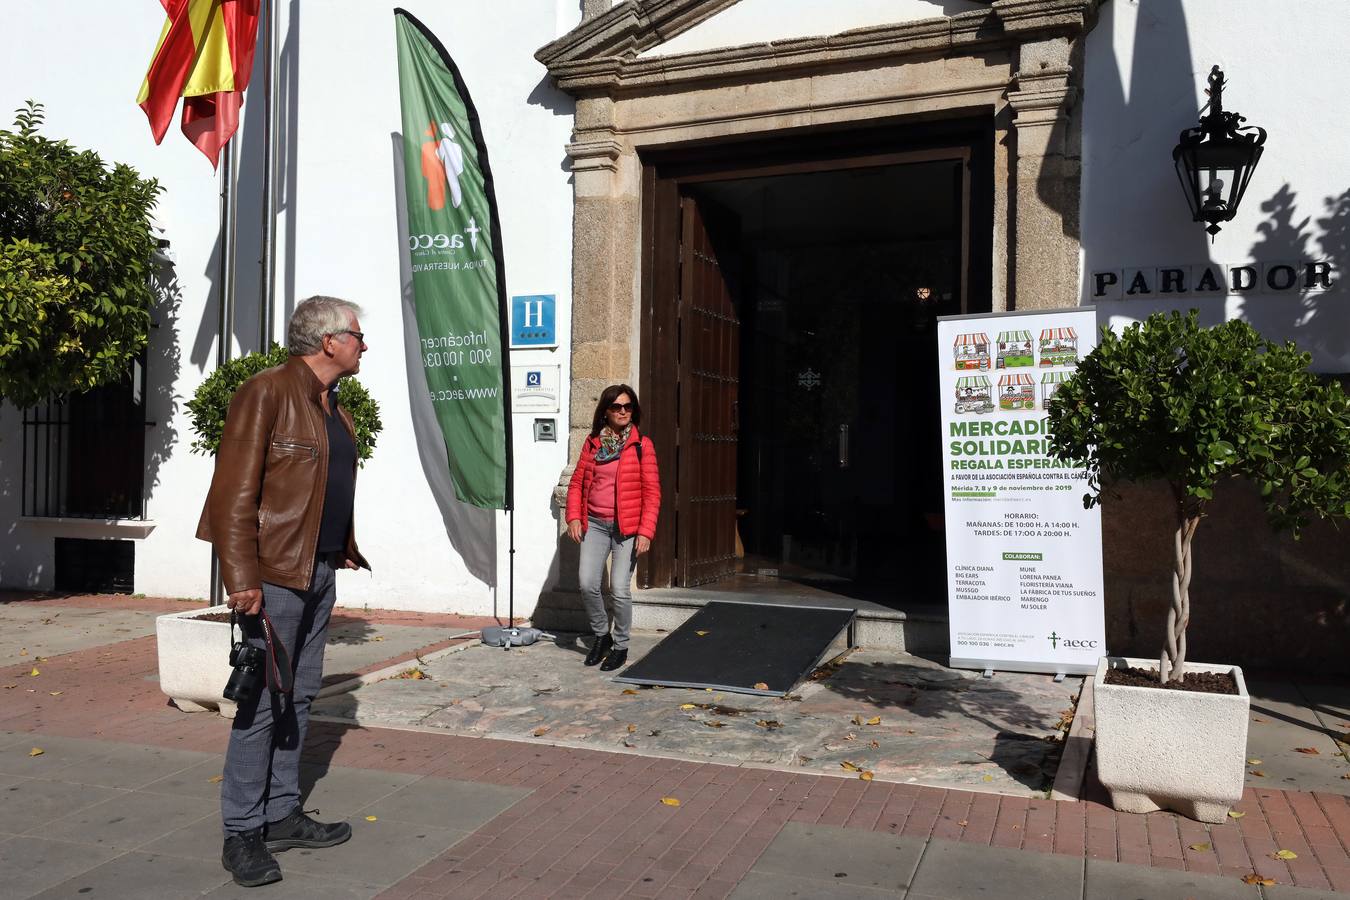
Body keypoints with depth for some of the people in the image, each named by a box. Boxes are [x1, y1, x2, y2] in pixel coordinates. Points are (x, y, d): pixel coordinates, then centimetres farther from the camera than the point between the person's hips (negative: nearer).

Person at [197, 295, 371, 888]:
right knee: (263, 700, -3)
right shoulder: (266, 393, -12)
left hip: (320, 572, 9)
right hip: (276, 573, -9)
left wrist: (345, 550, 14)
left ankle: (283, 815, 25)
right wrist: (242, 580, -20)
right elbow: (234, 492, -16)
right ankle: (242, 834, 10)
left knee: (299, 696, 14)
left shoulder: (332, 406, 15)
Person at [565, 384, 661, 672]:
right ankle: (601, 635, 20)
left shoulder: (641, 445, -2)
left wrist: (646, 532, -12)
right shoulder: (592, 443, 9)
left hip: (627, 527, -3)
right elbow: (577, 482, 12)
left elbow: (652, 491, -5)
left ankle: (620, 646, 14)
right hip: (595, 524, 3)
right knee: (587, 584, -5)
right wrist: (574, 517, -1)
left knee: (620, 589, -7)